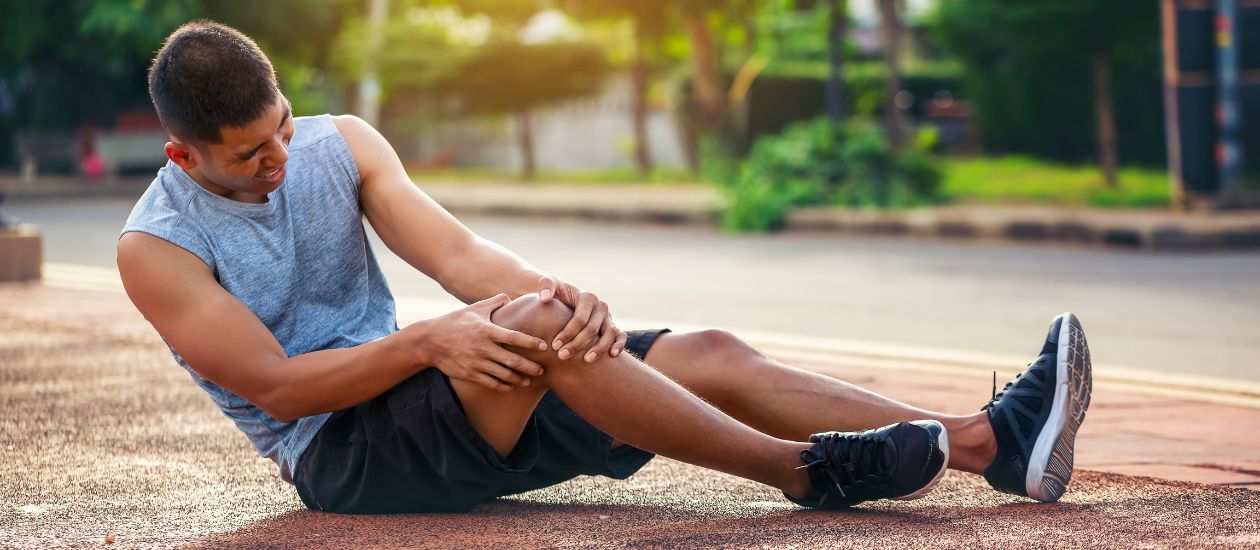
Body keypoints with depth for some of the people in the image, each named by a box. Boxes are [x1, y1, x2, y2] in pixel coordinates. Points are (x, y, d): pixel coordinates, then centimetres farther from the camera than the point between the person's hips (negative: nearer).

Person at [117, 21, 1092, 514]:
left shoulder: (339, 146, 4)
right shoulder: (157, 248, -10)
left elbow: (454, 252, -7)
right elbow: (274, 385, -16)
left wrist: (555, 290, -29)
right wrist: (426, 342, -29)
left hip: (409, 382, 6)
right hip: (340, 455, -6)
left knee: (711, 355, -11)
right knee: (534, 332, -35)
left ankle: (994, 440, -16)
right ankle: (808, 472, -29)